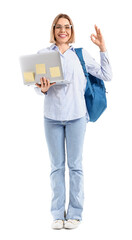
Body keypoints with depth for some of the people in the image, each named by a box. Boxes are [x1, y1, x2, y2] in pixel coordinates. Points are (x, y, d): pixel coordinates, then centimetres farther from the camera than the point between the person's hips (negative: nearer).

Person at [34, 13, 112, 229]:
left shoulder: (81, 54, 6)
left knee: (75, 165, 3)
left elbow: (106, 76, 4)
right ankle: (57, 214, 17)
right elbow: (38, 86, 6)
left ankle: (75, 214, 14)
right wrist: (43, 89, -16)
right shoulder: (43, 54, 6)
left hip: (76, 116, -1)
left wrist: (102, 48, -1)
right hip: (52, 116, 1)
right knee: (56, 166, 8)